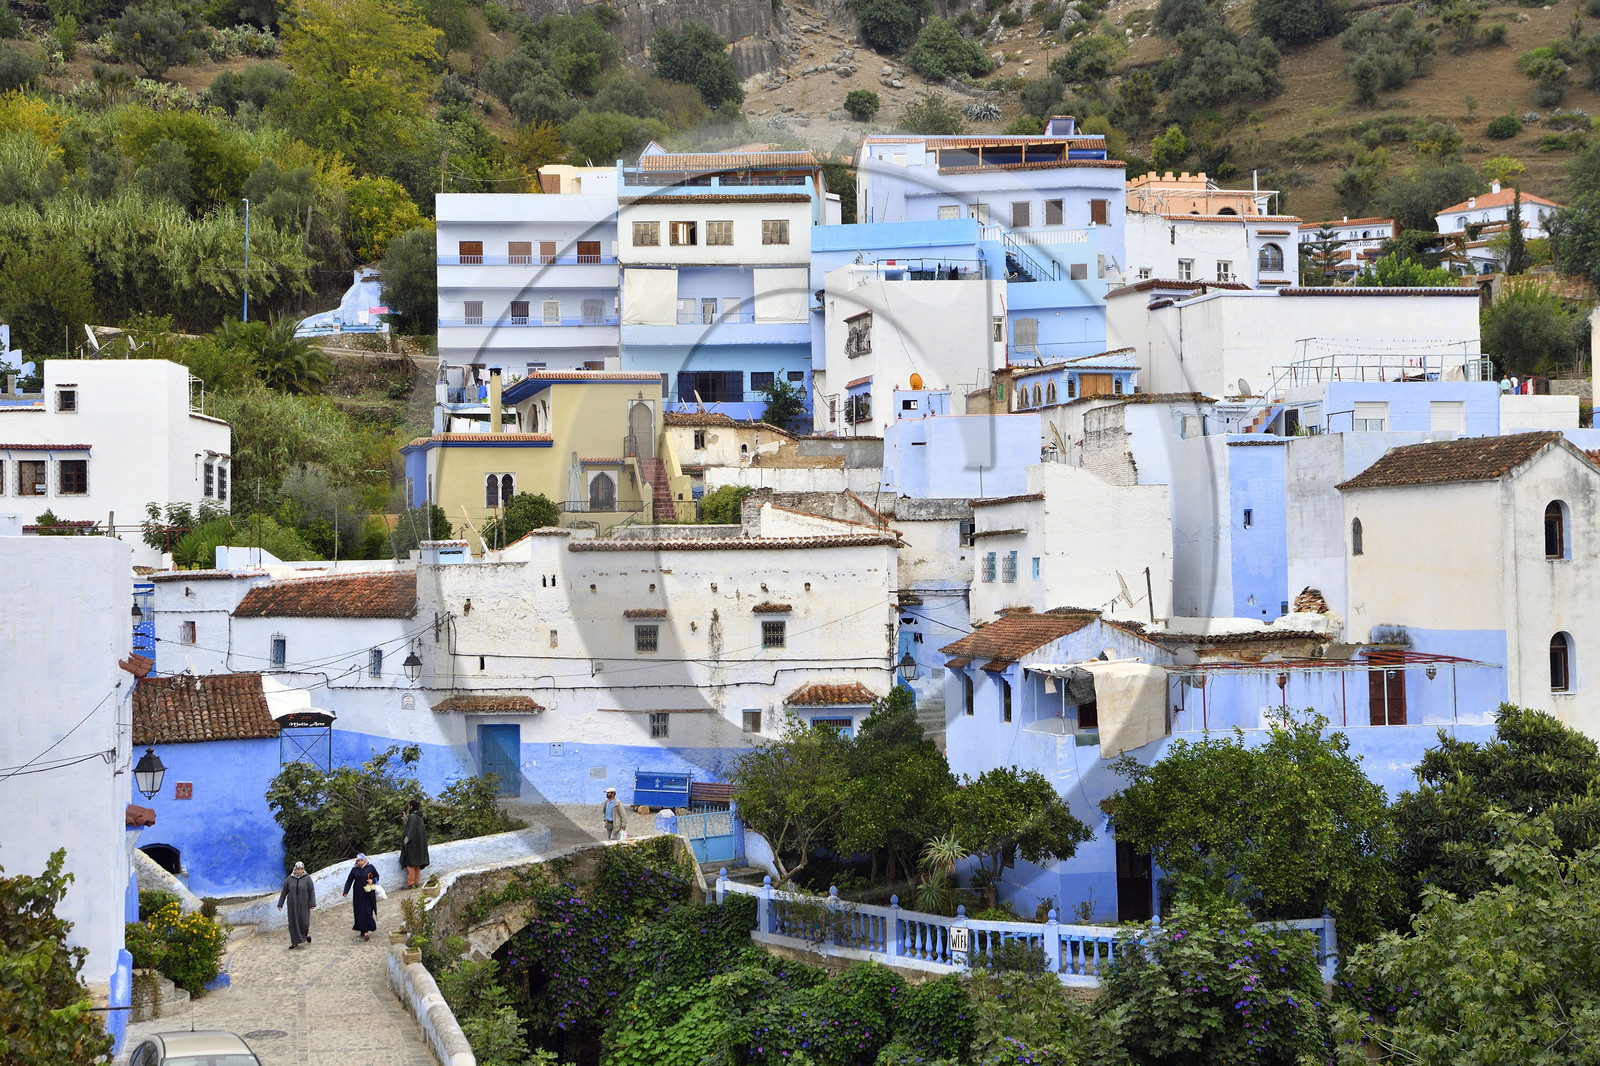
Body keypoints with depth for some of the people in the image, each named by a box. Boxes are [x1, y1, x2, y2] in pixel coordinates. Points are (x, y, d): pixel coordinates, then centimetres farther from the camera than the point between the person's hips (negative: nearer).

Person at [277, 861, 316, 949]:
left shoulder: (307, 878, -8)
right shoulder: (289, 879, -2)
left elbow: (312, 891, -8)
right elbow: (284, 892, 2)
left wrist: (313, 904, -12)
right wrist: (280, 904, 2)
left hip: (304, 904, -2)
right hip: (293, 904, 2)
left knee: (304, 921, -3)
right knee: (293, 923, 1)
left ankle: (307, 932, 31)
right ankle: (295, 942, 10)